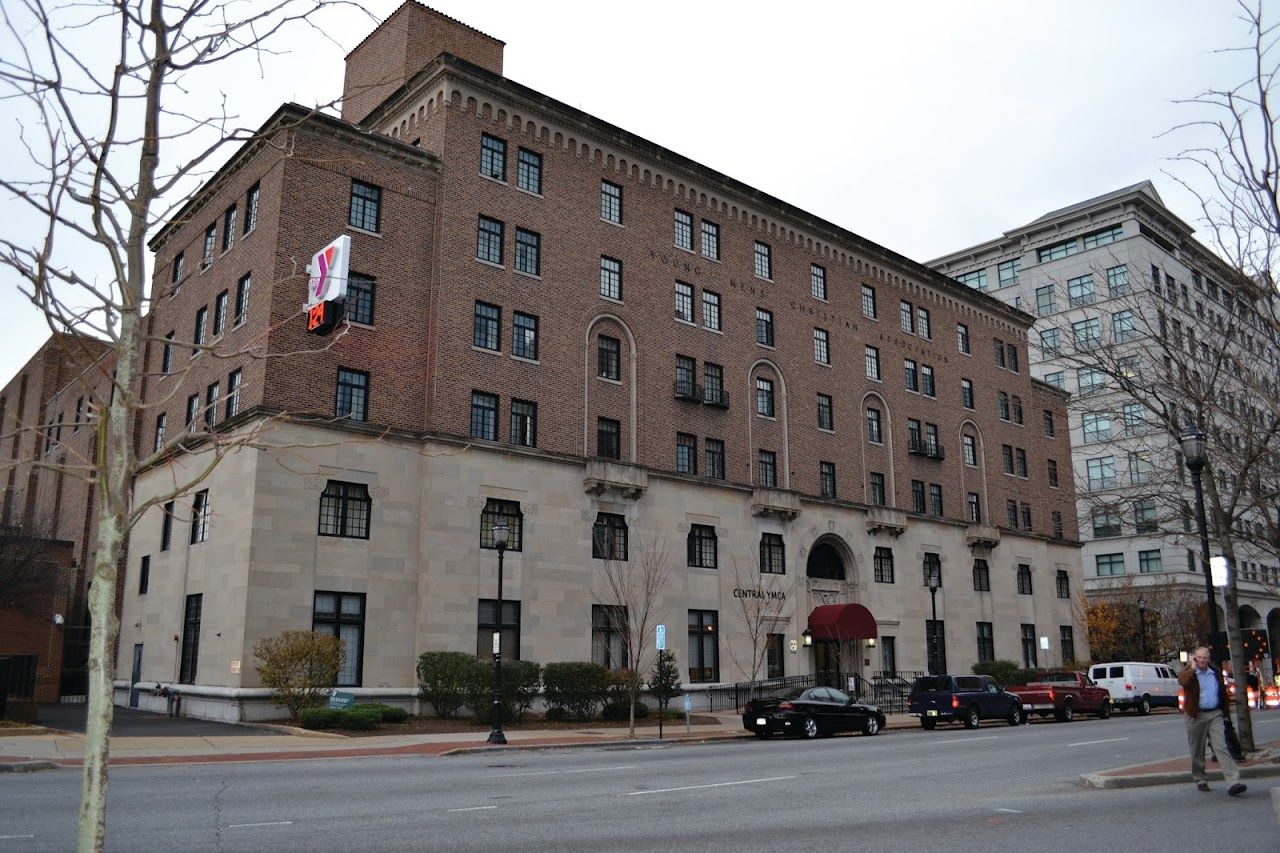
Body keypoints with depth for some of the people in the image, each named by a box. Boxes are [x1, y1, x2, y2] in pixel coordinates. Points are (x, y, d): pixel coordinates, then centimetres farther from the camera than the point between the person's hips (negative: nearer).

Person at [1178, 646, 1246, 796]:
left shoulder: (1215, 673, 11)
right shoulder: (1189, 671, -3)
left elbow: (1223, 692, 21)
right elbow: (1182, 680, -27)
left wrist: (1223, 710, 15)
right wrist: (1192, 666, -18)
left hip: (1215, 715, 2)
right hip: (1196, 716, -2)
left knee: (1221, 747, -10)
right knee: (1197, 750, 7)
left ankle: (1233, 782, -16)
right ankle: (1200, 780, 21)